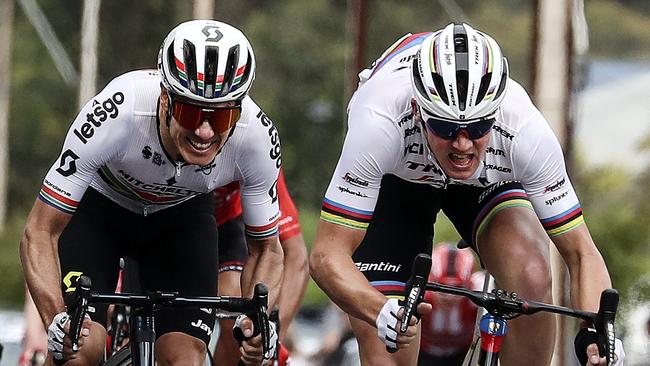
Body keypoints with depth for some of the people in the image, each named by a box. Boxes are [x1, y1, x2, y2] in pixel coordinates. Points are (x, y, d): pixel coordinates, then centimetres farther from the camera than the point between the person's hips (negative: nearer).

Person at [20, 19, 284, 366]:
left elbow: (266, 248, -14)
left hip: (180, 215, 2)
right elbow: (40, 232, -30)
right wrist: (57, 320, -47)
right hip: (97, 206, -2)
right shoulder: (116, 114, -40)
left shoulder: (257, 136, -32)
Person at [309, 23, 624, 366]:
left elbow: (581, 254, -26)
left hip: (488, 181, 1)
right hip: (395, 182, -1)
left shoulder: (525, 131, -36)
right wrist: (381, 312, -58)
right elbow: (327, 255, -39)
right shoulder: (379, 123, -42)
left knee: (531, 276, -28)